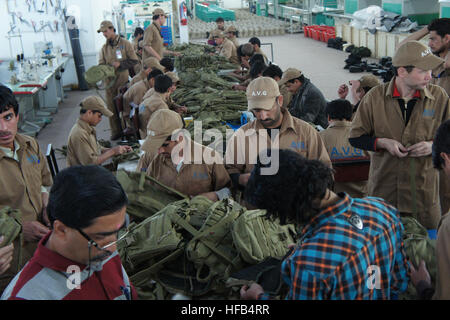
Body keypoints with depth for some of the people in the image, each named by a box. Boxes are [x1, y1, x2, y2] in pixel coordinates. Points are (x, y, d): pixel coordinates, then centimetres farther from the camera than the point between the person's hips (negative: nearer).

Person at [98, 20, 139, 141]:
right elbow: (101, 64, 13)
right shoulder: (104, 48, 13)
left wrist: (120, 64, -13)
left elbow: (134, 60, -3)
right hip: (110, 80, 4)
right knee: (111, 107, 2)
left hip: (123, 78, -4)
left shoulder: (124, 43, 0)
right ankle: (115, 132, 10)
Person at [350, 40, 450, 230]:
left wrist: (433, 145, -11)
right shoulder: (376, 97, -5)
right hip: (383, 188, -1)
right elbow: (355, 138, 2)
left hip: (424, 190, 1)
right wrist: (383, 142, -14)